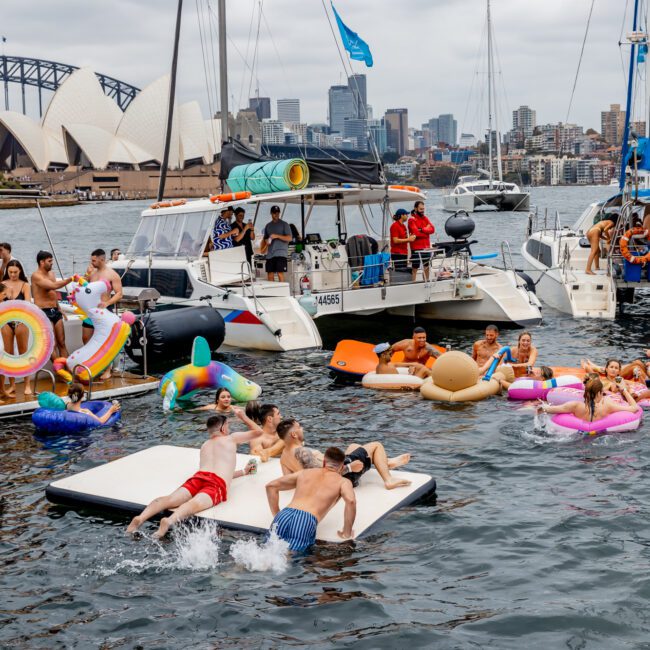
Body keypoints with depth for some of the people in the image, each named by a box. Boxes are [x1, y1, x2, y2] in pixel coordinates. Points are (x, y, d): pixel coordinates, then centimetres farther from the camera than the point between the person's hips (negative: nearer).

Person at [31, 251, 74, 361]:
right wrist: (70, 279, -26)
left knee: (62, 343, 6)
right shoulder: (36, 276, -13)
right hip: (44, 312, -8)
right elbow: (54, 286, -27)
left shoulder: (51, 273, 13)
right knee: (53, 345, -8)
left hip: (55, 311, 8)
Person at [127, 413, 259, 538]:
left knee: (170, 499, -16)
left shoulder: (205, 445, 39)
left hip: (198, 476, 5)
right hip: (218, 484, -5)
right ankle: (169, 521, -58)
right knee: (195, 503, -30)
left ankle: (140, 518, -41)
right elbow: (257, 432, 38)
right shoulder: (232, 438, 25)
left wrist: (243, 471, 51)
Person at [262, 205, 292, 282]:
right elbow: (265, 238, 27)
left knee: (280, 273, -11)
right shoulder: (268, 226, 19)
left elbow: (289, 238, -4)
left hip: (281, 253, -5)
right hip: (270, 254, 5)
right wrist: (266, 241, 3)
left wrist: (277, 236, -15)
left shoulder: (284, 224, 4)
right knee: (270, 274, 3)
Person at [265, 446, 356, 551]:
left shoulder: (305, 473, 31)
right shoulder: (343, 482, 20)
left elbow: (271, 486, 32)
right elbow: (350, 501, -3)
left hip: (284, 514, 4)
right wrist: (347, 533, 7)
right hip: (307, 521, -3)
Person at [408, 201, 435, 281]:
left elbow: (432, 229, -1)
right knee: (415, 268, -3)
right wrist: (427, 230, -6)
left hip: (426, 247, 7)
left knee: (426, 267, 16)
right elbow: (416, 233, -19)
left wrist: (422, 230, -16)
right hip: (416, 248, -7)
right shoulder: (412, 219, -7)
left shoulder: (425, 218, 12)